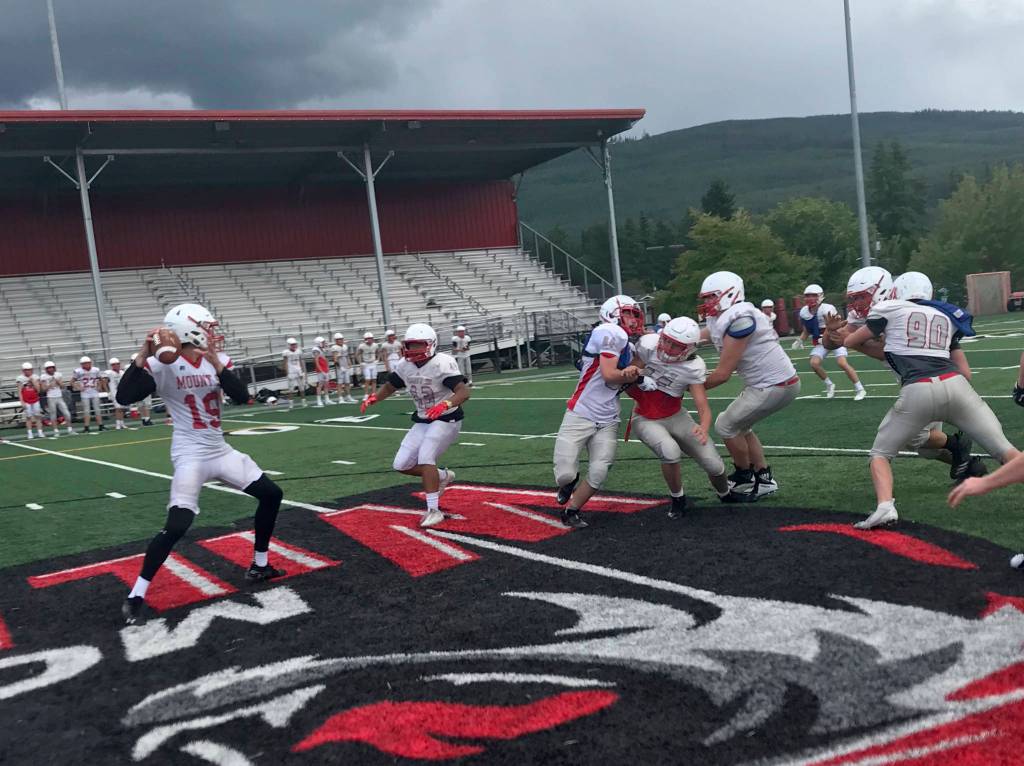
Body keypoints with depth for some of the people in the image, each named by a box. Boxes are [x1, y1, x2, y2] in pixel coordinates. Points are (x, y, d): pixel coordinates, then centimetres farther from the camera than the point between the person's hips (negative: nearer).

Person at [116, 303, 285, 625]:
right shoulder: (163, 365, -13)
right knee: (176, 526, -20)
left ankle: (259, 566, 27)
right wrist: (143, 356, -31)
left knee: (271, 495, 11)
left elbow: (242, 397, -14)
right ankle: (136, 596, -6)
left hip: (220, 450, 7)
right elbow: (124, 397, -23)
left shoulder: (218, 360, 1)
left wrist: (214, 361, -25)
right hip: (190, 454, -7)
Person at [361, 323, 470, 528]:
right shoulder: (404, 366, -3)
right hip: (422, 421, 7)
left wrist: (445, 405, -49)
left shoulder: (442, 363, -22)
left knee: (425, 457, -24)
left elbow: (464, 392, -31)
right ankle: (442, 476, 24)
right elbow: (390, 386, 14)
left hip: (446, 420, -7)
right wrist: (373, 398, -7)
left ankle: (433, 511, -15)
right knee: (401, 465, 1)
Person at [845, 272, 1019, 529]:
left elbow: (850, 342, 25)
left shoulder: (890, 310, 14)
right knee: (1004, 450, 10)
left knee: (881, 453, 12)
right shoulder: (946, 317, 27)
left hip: (918, 392, -3)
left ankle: (885, 506, -11)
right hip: (956, 385, 3)